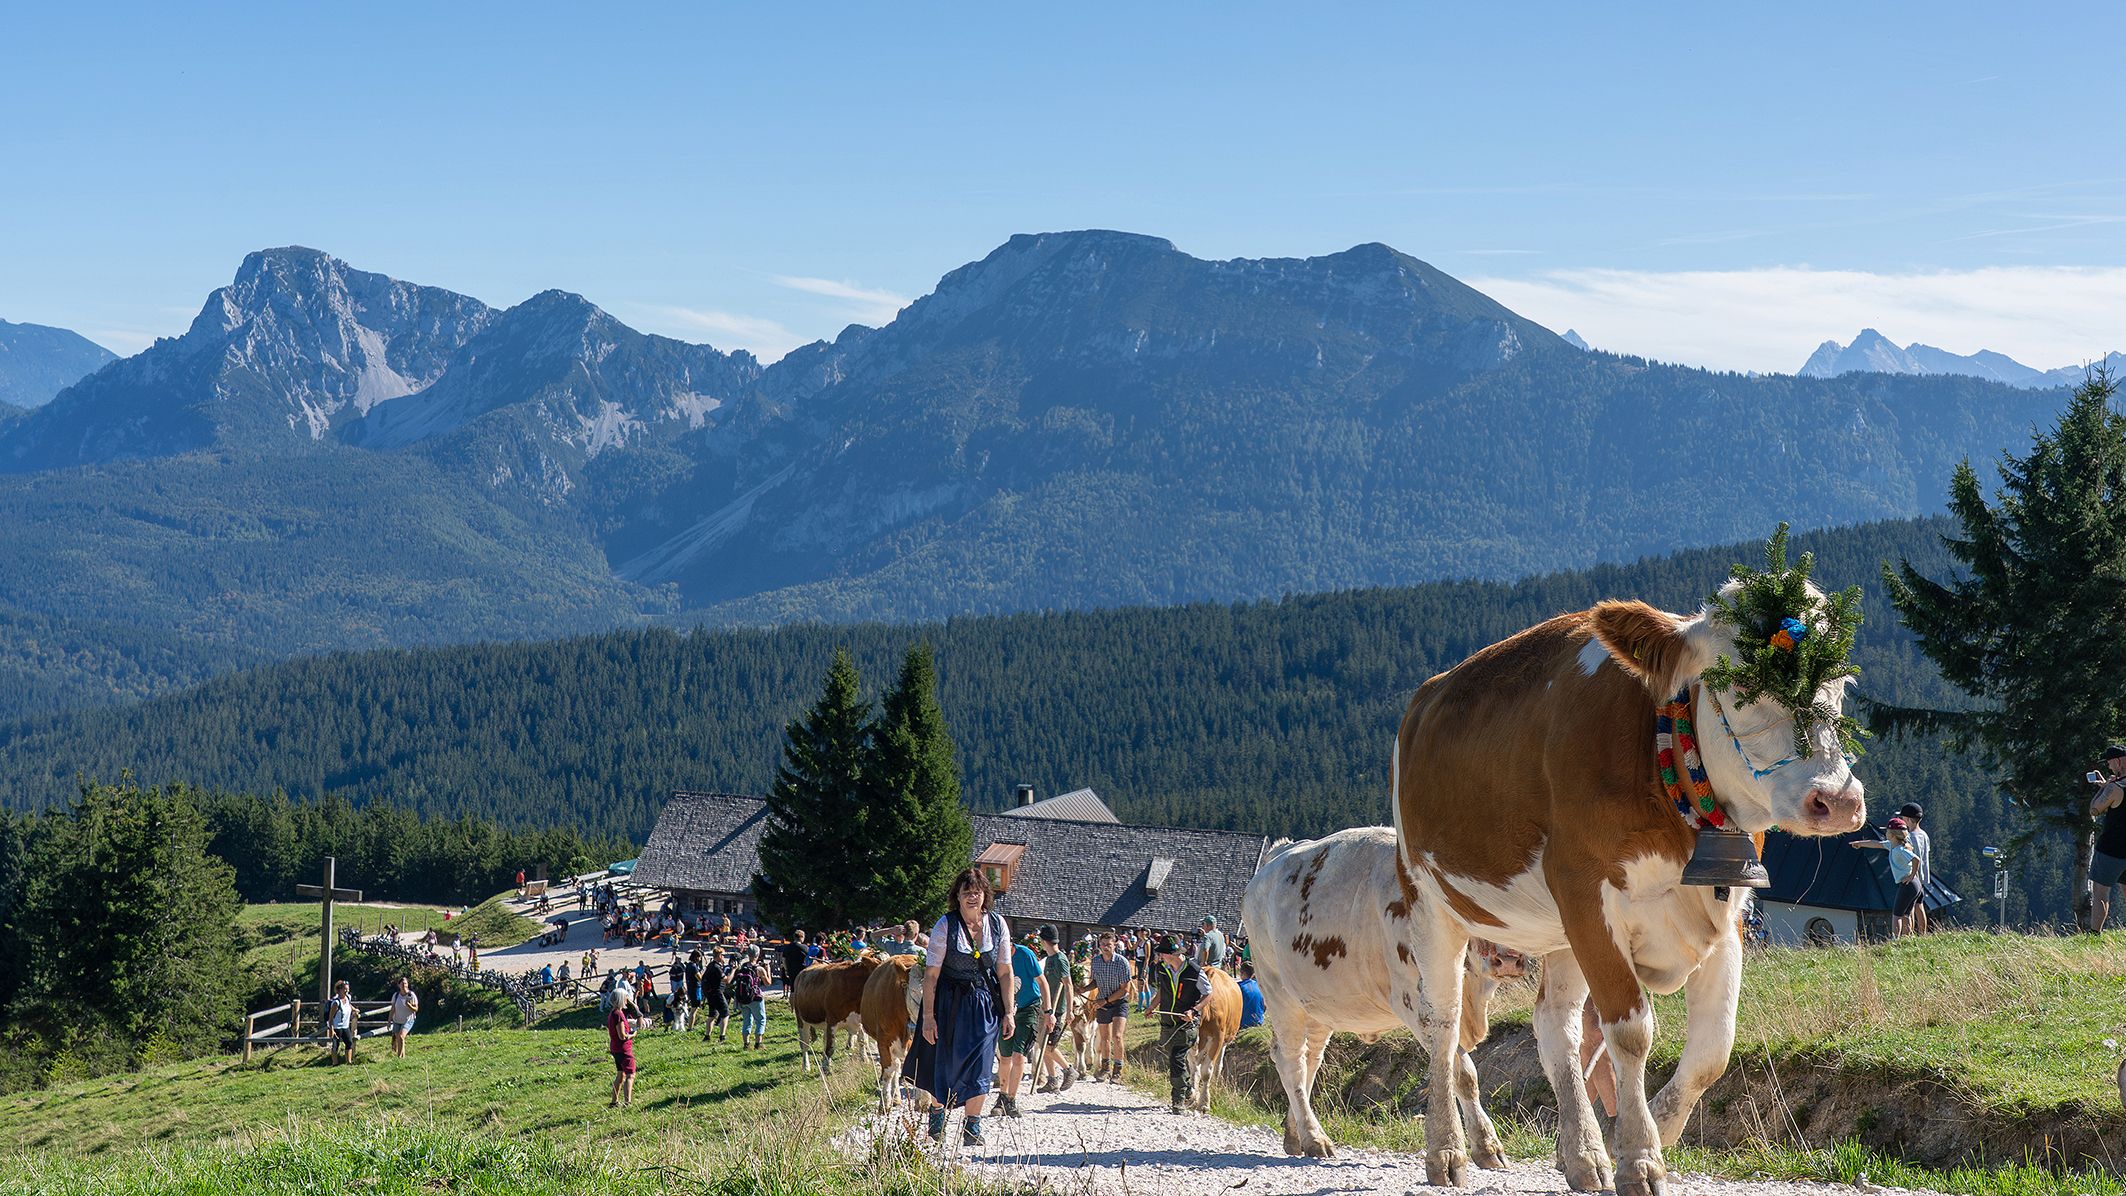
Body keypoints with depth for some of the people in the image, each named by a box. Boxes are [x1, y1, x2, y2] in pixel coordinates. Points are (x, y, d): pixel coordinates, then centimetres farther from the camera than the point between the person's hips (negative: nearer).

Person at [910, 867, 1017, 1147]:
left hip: (985, 1003, 2)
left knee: (979, 1064, -1)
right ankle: (937, 1114, 31)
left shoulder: (997, 924, -2)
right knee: (943, 1062, 7)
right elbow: (931, 974, -10)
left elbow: (1005, 972, 3)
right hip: (949, 1002, -2)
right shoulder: (945, 926, -11)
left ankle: (972, 1126, 12)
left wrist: (1009, 1013, 0)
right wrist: (928, 1016, -14)